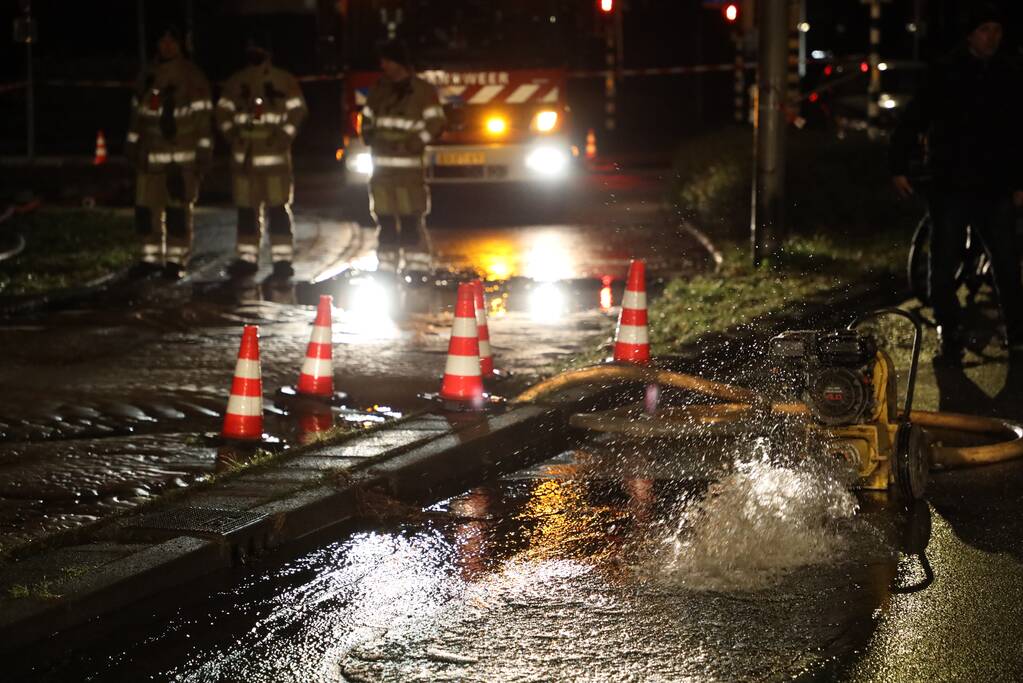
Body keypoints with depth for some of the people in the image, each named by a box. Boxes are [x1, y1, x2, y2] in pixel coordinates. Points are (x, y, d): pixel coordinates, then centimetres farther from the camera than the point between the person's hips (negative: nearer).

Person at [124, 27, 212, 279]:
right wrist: (132, 144, 19)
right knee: (147, 208, 3)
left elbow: (203, 116, -5)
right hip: (151, 154, 5)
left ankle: (176, 260, -1)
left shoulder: (192, 78, -2)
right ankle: (151, 257, 12)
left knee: (178, 209, -6)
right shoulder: (149, 77, 15)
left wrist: (203, 151, -9)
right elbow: (138, 113, 22)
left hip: (182, 156, -5)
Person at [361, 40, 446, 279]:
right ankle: (386, 268, 13)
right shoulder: (379, 89, 15)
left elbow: (435, 124, -6)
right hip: (381, 167, 5)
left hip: (409, 167, -5)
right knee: (385, 221, 7)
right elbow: (367, 118, 24)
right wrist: (370, 137, 6)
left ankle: (417, 268, -6)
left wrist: (410, 144, -15)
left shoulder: (422, 91, -1)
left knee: (411, 220, -9)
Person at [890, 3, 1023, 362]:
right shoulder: (944, 74, -2)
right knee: (944, 263, 0)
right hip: (949, 186, -3)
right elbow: (913, 121, -2)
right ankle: (950, 335, 11)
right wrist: (898, 167, -8)